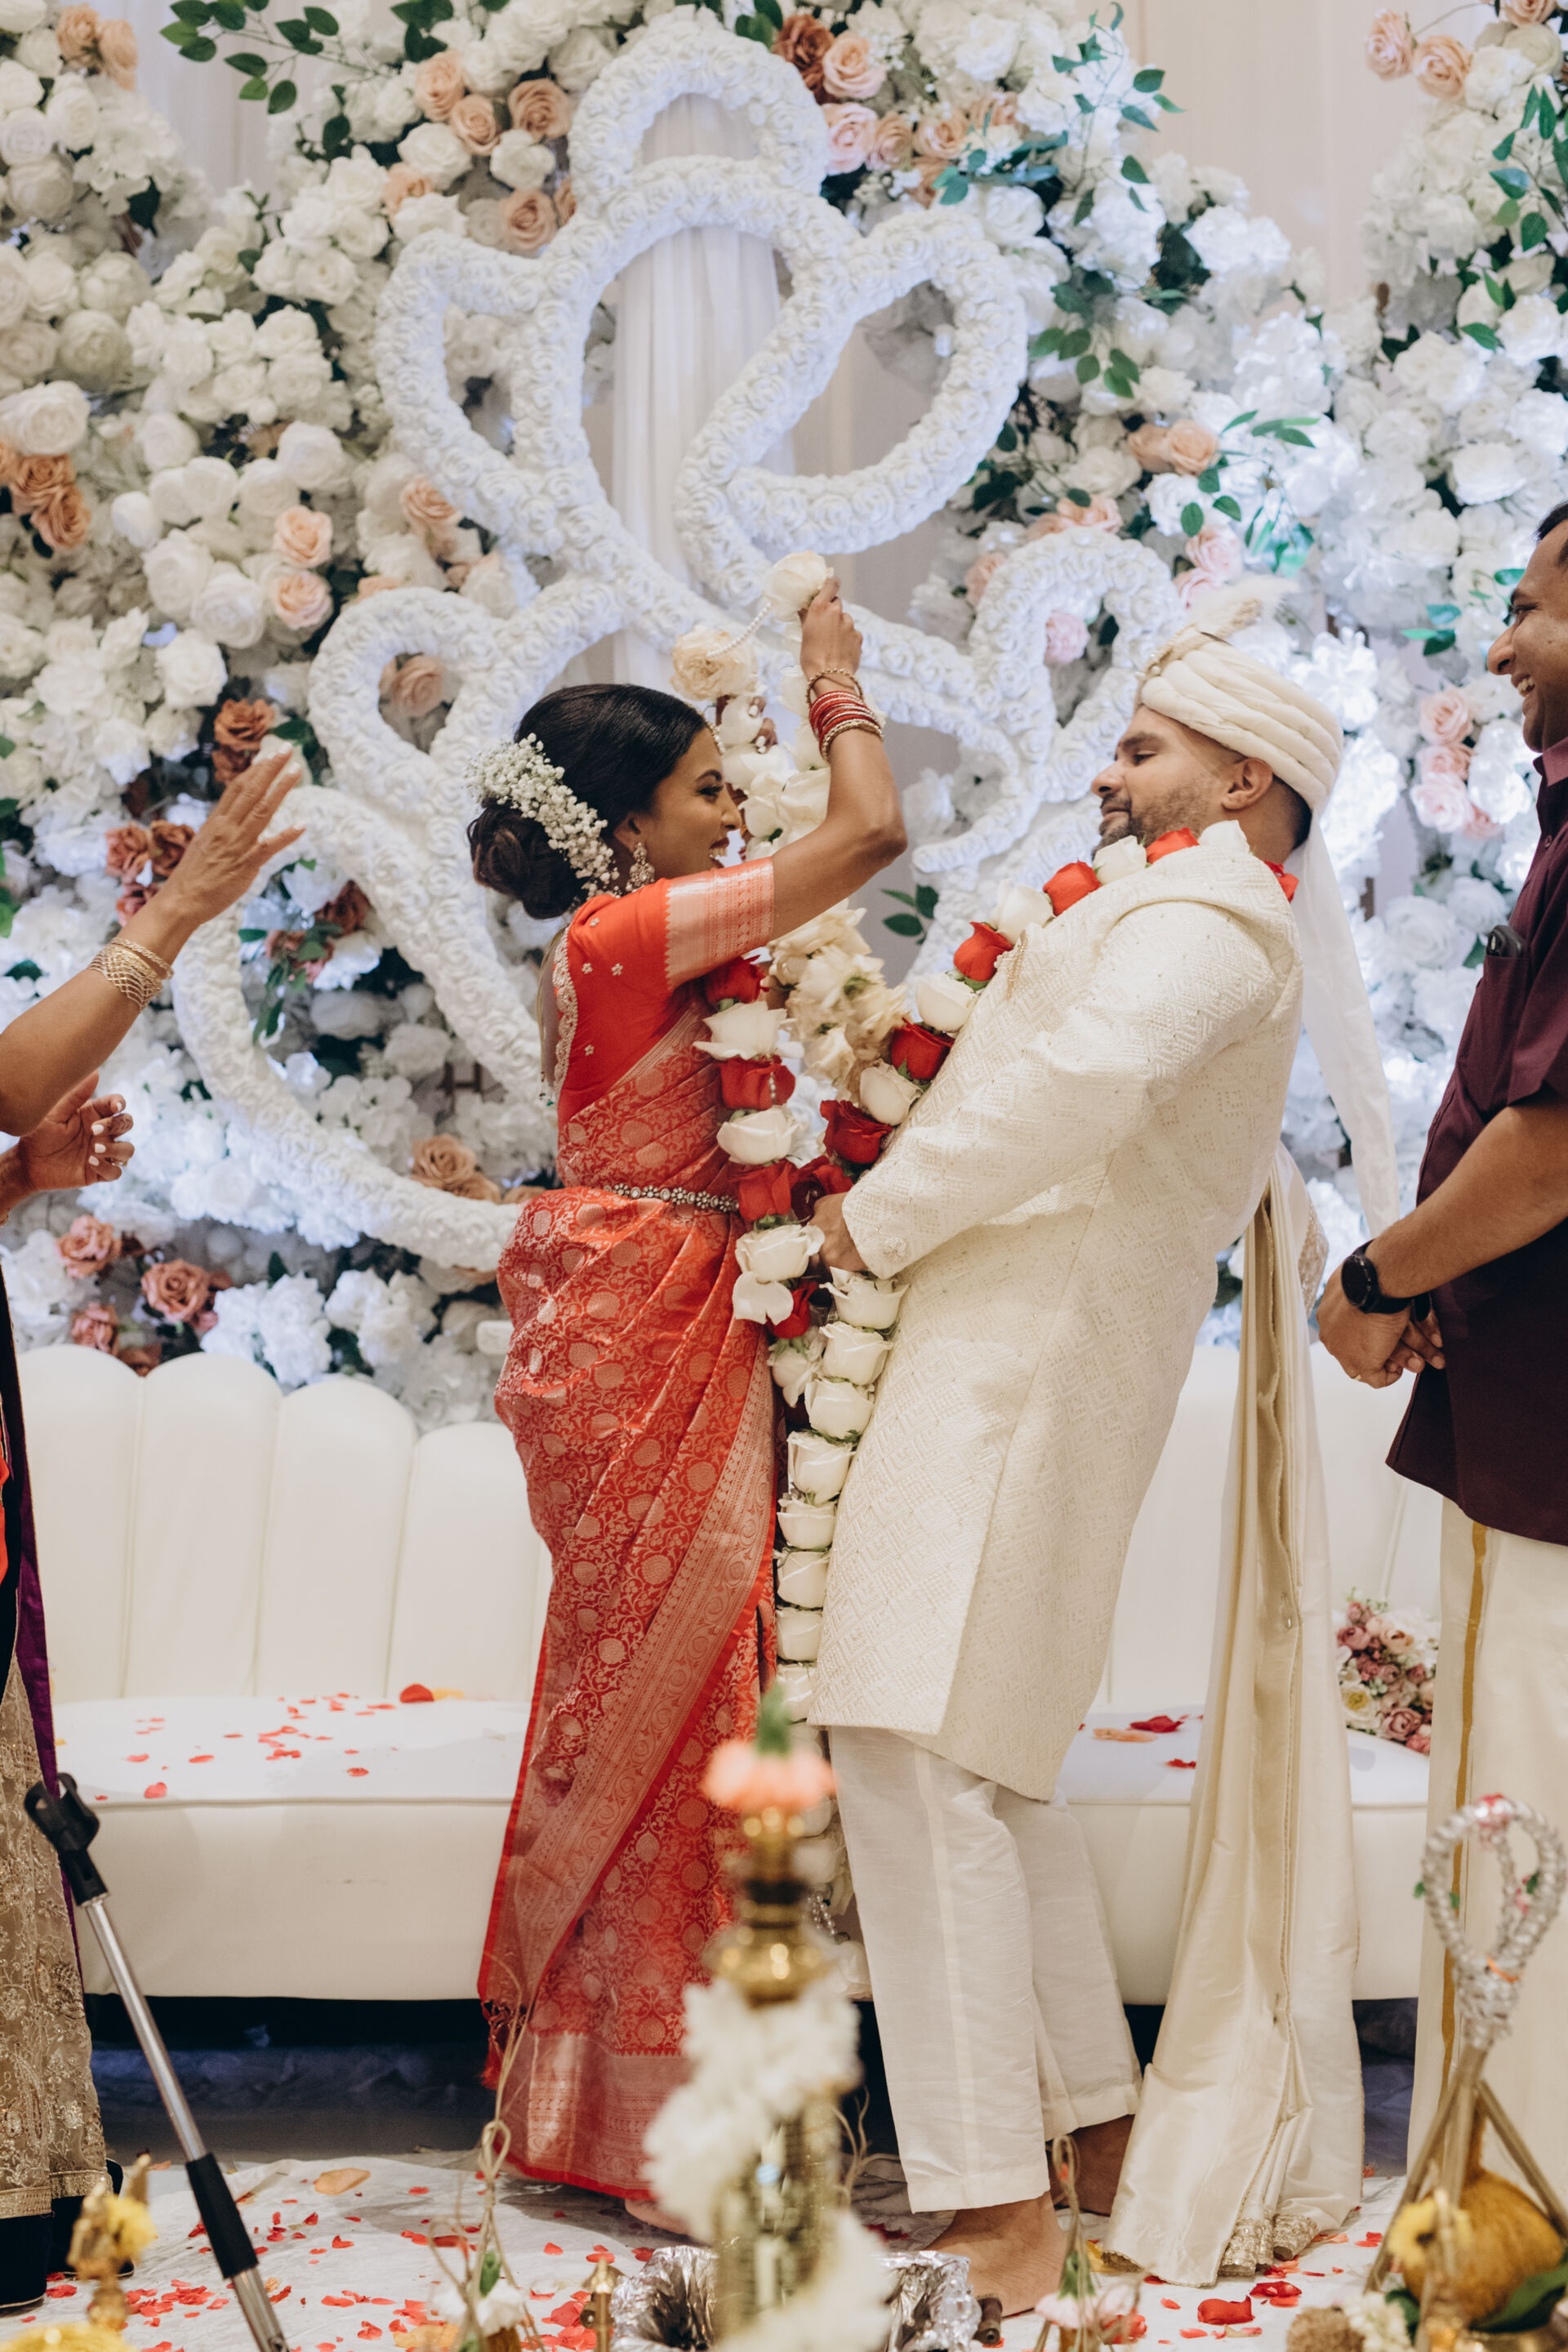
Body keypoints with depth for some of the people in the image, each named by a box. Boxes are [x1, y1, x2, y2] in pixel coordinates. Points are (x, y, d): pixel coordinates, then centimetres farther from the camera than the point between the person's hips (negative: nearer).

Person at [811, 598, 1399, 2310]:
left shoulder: (1207, 910, -8)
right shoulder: (1195, 920, 26)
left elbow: (1092, 1069, -27)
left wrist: (880, 1215, -18)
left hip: (1030, 1356, -11)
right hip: (1011, 1353, 11)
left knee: (920, 1750, -15)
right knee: (983, 1757, 15)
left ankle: (998, 2217, -14)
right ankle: (1097, 2132, 23)